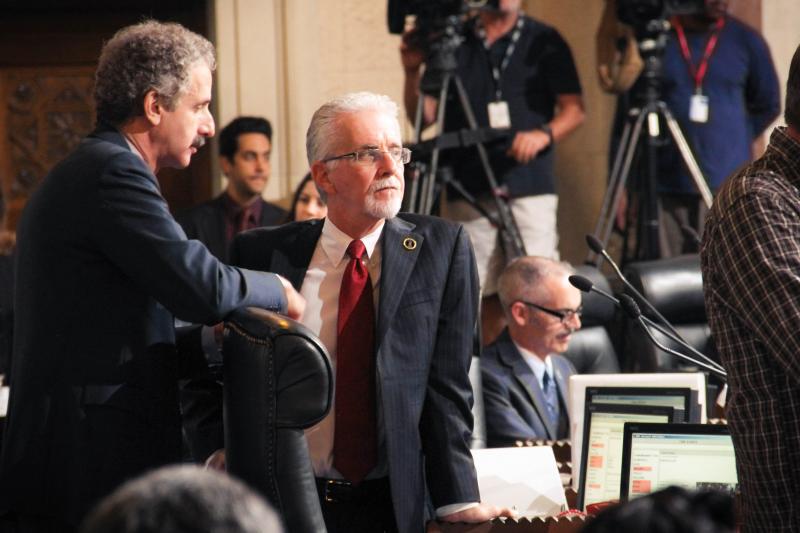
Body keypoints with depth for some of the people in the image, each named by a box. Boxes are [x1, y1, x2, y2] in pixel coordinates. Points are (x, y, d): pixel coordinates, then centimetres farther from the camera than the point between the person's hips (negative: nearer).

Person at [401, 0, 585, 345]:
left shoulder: (544, 42, 8)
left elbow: (573, 108, 5)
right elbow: (424, 116, 7)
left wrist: (544, 134, -15)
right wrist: (413, 73, -11)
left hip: (530, 189, -1)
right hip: (469, 193, 1)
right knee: (483, 297, -1)